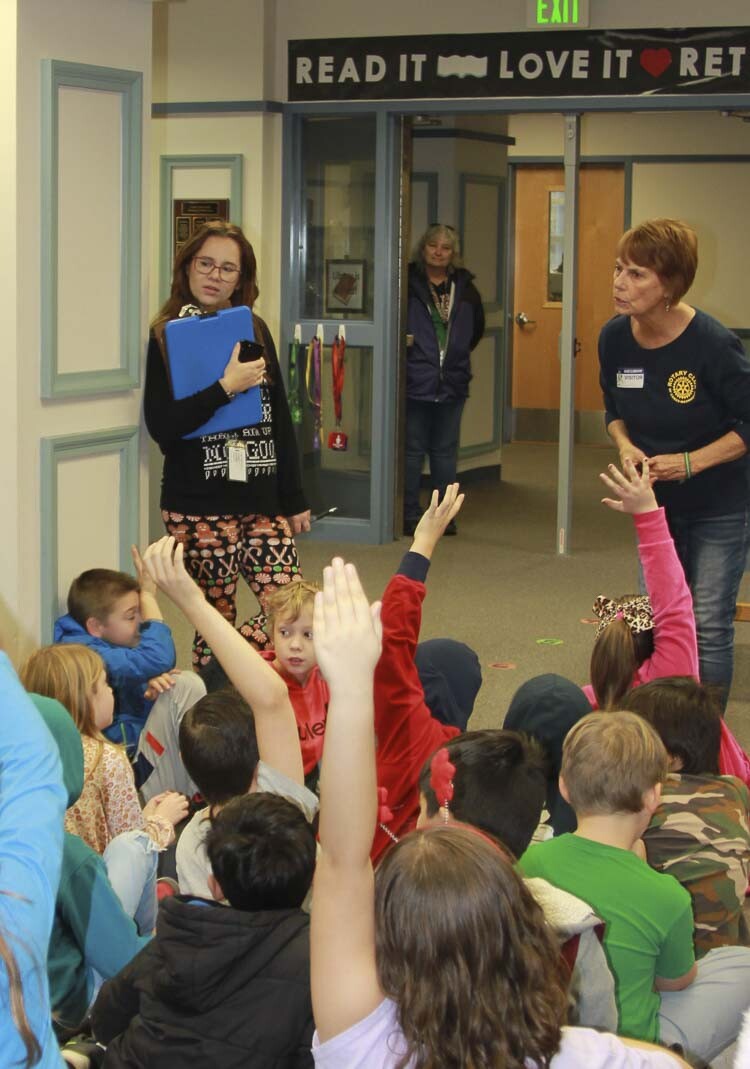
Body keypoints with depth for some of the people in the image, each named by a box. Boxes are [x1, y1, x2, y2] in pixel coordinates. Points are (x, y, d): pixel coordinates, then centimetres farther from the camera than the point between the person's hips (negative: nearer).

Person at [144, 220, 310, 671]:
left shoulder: (255, 330, 11)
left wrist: (295, 499, 12)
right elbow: (161, 426, -11)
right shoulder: (167, 336, -2)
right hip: (199, 506, -4)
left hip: (262, 500, 5)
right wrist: (225, 388, -18)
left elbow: (280, 419, 14)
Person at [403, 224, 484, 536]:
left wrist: (460, 351, 15)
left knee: (445, 451, 10)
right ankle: (410, 514, 8)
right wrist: (401, 341, -12)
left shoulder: (465, 288, 8)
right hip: (415, 381, -4)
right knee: (412, 450, 2)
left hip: (452, 383, 4)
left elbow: (477, 326, 22)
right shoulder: (408, 284, -5)